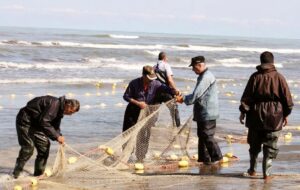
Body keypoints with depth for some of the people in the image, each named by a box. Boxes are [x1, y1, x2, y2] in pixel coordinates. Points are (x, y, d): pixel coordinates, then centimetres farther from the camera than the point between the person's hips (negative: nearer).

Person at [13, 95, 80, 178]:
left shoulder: (60, 110, 6)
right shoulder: (55, 104, -26)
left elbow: (55, 127, 13)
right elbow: (44, 122, -31)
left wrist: (59, 136, -8)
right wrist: (57, 136, -28)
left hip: (35, 123, 10)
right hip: (25, 121, -10)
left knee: (44, 144, 4)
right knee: (28, 147, -15)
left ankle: (39, 173, 11)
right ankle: (16, 174, -8)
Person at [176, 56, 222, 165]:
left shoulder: (206, 77, -18)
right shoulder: (202, 76, 16)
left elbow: (196, 95, -20)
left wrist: (183, 99, -8)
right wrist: (184, 98, 13)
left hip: (207, 113, -11)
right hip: (202, 113, 11)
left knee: (207, 136, -7)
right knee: (202, 135, 13)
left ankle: (216, 156, 1)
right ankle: (204, 157, 19)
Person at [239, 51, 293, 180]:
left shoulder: (255, 77, -3)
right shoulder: (279, 77, -3)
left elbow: (247, 96, -4)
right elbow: (287, 97, 1)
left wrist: (243, 112, 3)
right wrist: (286, 114, 11)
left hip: (256, 115, 1)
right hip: (274, 116, -1)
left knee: (254, 144, 16)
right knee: (270, 146, 4)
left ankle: (252, 169, 24)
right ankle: (266, 173, 0)